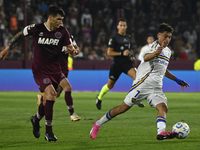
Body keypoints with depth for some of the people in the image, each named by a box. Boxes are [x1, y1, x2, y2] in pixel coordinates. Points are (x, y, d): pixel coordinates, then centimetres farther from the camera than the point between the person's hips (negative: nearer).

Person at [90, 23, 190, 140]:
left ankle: (161, 132, -43)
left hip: (156, 88, 7)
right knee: (124, 107, -3)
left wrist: (177, 80, 37)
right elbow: (146, 58, -28)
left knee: (163, 107, -20)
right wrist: (156, 53, -49)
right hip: (144, 82, -7)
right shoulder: (155, 45, -5)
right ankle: (99, 124, 14)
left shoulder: (168, 51, 21)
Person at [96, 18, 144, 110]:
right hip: (117, 64, -4)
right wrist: (122, 53, -21)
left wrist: (130, 55, 12)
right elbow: (109, 53, -13)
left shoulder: (128, 37, 11)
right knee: (110, 85, 10)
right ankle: (99, 98, 38)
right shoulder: (114, 38, -9)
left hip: (127, 63, 4)